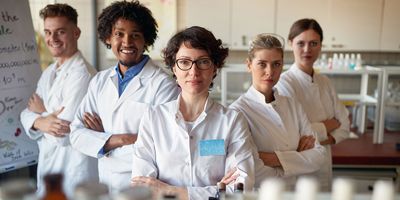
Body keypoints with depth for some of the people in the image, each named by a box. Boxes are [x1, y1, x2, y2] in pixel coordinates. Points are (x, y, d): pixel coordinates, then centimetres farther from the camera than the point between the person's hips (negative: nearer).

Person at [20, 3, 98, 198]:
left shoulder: (82, 74, -21)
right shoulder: (48, 72, 7)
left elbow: (64, 134, -24)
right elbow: (27, 113, 5)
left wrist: (41, 112, -6)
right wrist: (41, 122, -18)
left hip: (73, 169, -8)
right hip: (47, 163, 8)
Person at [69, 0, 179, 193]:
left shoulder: (163, 84, -17)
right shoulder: (99, 81, 2)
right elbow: (77, 134, -1)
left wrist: (103, 139, -11)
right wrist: (121, 139, -18)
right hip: (105, 182, 5)